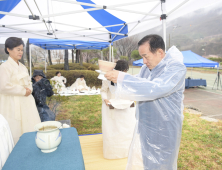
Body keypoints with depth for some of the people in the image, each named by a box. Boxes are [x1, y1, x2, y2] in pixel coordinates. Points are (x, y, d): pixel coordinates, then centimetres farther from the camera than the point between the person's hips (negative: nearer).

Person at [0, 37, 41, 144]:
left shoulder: (23, 67, 13)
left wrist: (29, 89, -1)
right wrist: (23, 91, -14)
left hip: (26, 102, 7)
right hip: (13, 105, -7)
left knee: (31, 131, 12)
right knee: (16, 134, 1)